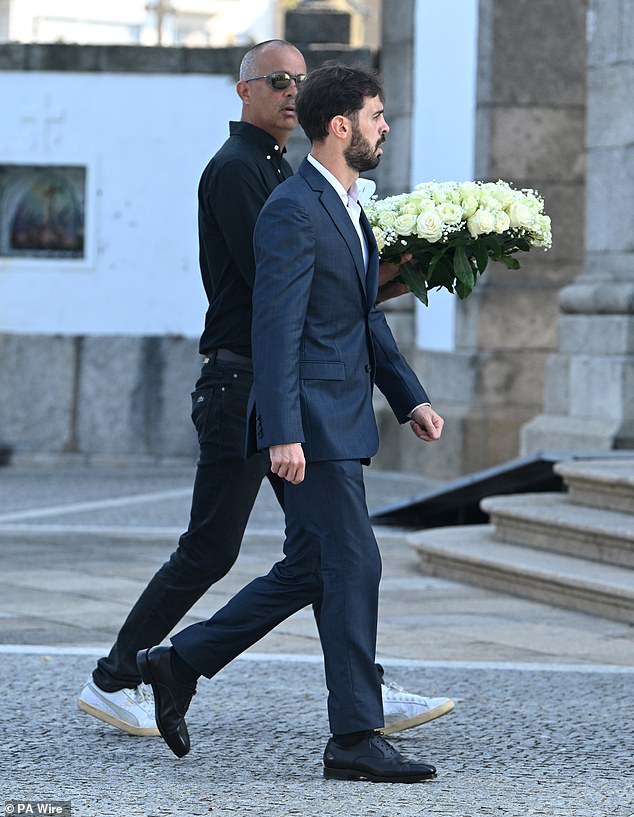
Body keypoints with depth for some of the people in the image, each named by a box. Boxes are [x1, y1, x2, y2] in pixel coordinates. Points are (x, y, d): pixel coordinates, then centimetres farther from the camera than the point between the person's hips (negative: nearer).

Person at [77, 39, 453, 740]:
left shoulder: (279, 172, 19)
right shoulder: (235, 168, -12)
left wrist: (385, 281, 6)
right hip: (242, 384, -10)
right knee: (210, 549, -5)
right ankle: (113, 682, 5)